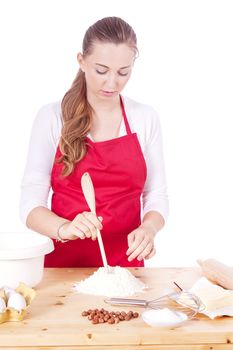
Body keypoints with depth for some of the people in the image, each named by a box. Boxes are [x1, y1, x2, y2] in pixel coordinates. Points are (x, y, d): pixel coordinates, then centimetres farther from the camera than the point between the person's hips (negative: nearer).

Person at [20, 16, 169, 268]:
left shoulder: (146, 118, 4)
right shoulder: (52, 117, -2)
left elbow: (156, 196, 7)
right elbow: (30, 204, -4)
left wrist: (148, 228, -14)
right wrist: (65, 228, -23)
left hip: (125, 263, 1)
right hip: (63, 261, -1)